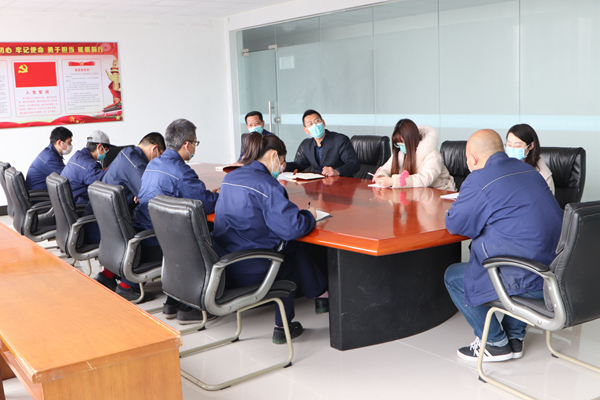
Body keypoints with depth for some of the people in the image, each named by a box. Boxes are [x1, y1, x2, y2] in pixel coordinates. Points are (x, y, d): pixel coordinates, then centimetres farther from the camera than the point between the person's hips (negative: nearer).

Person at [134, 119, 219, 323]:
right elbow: (207, 205, -12)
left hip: (141, 234, 9)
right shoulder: (181, 171, -16)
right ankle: (187, 308, 5)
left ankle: (172, 303, 21)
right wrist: (220, 195, 9)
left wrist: (210, 193, 21)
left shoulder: (153, 164, 13)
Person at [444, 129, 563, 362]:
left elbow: (454, 224, -5)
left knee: (454, 277, 11)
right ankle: (515, 337, 32)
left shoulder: (479, 181, -13)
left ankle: (496, 343, 17)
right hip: (559, 271, 9)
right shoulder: (528, 170, 13)